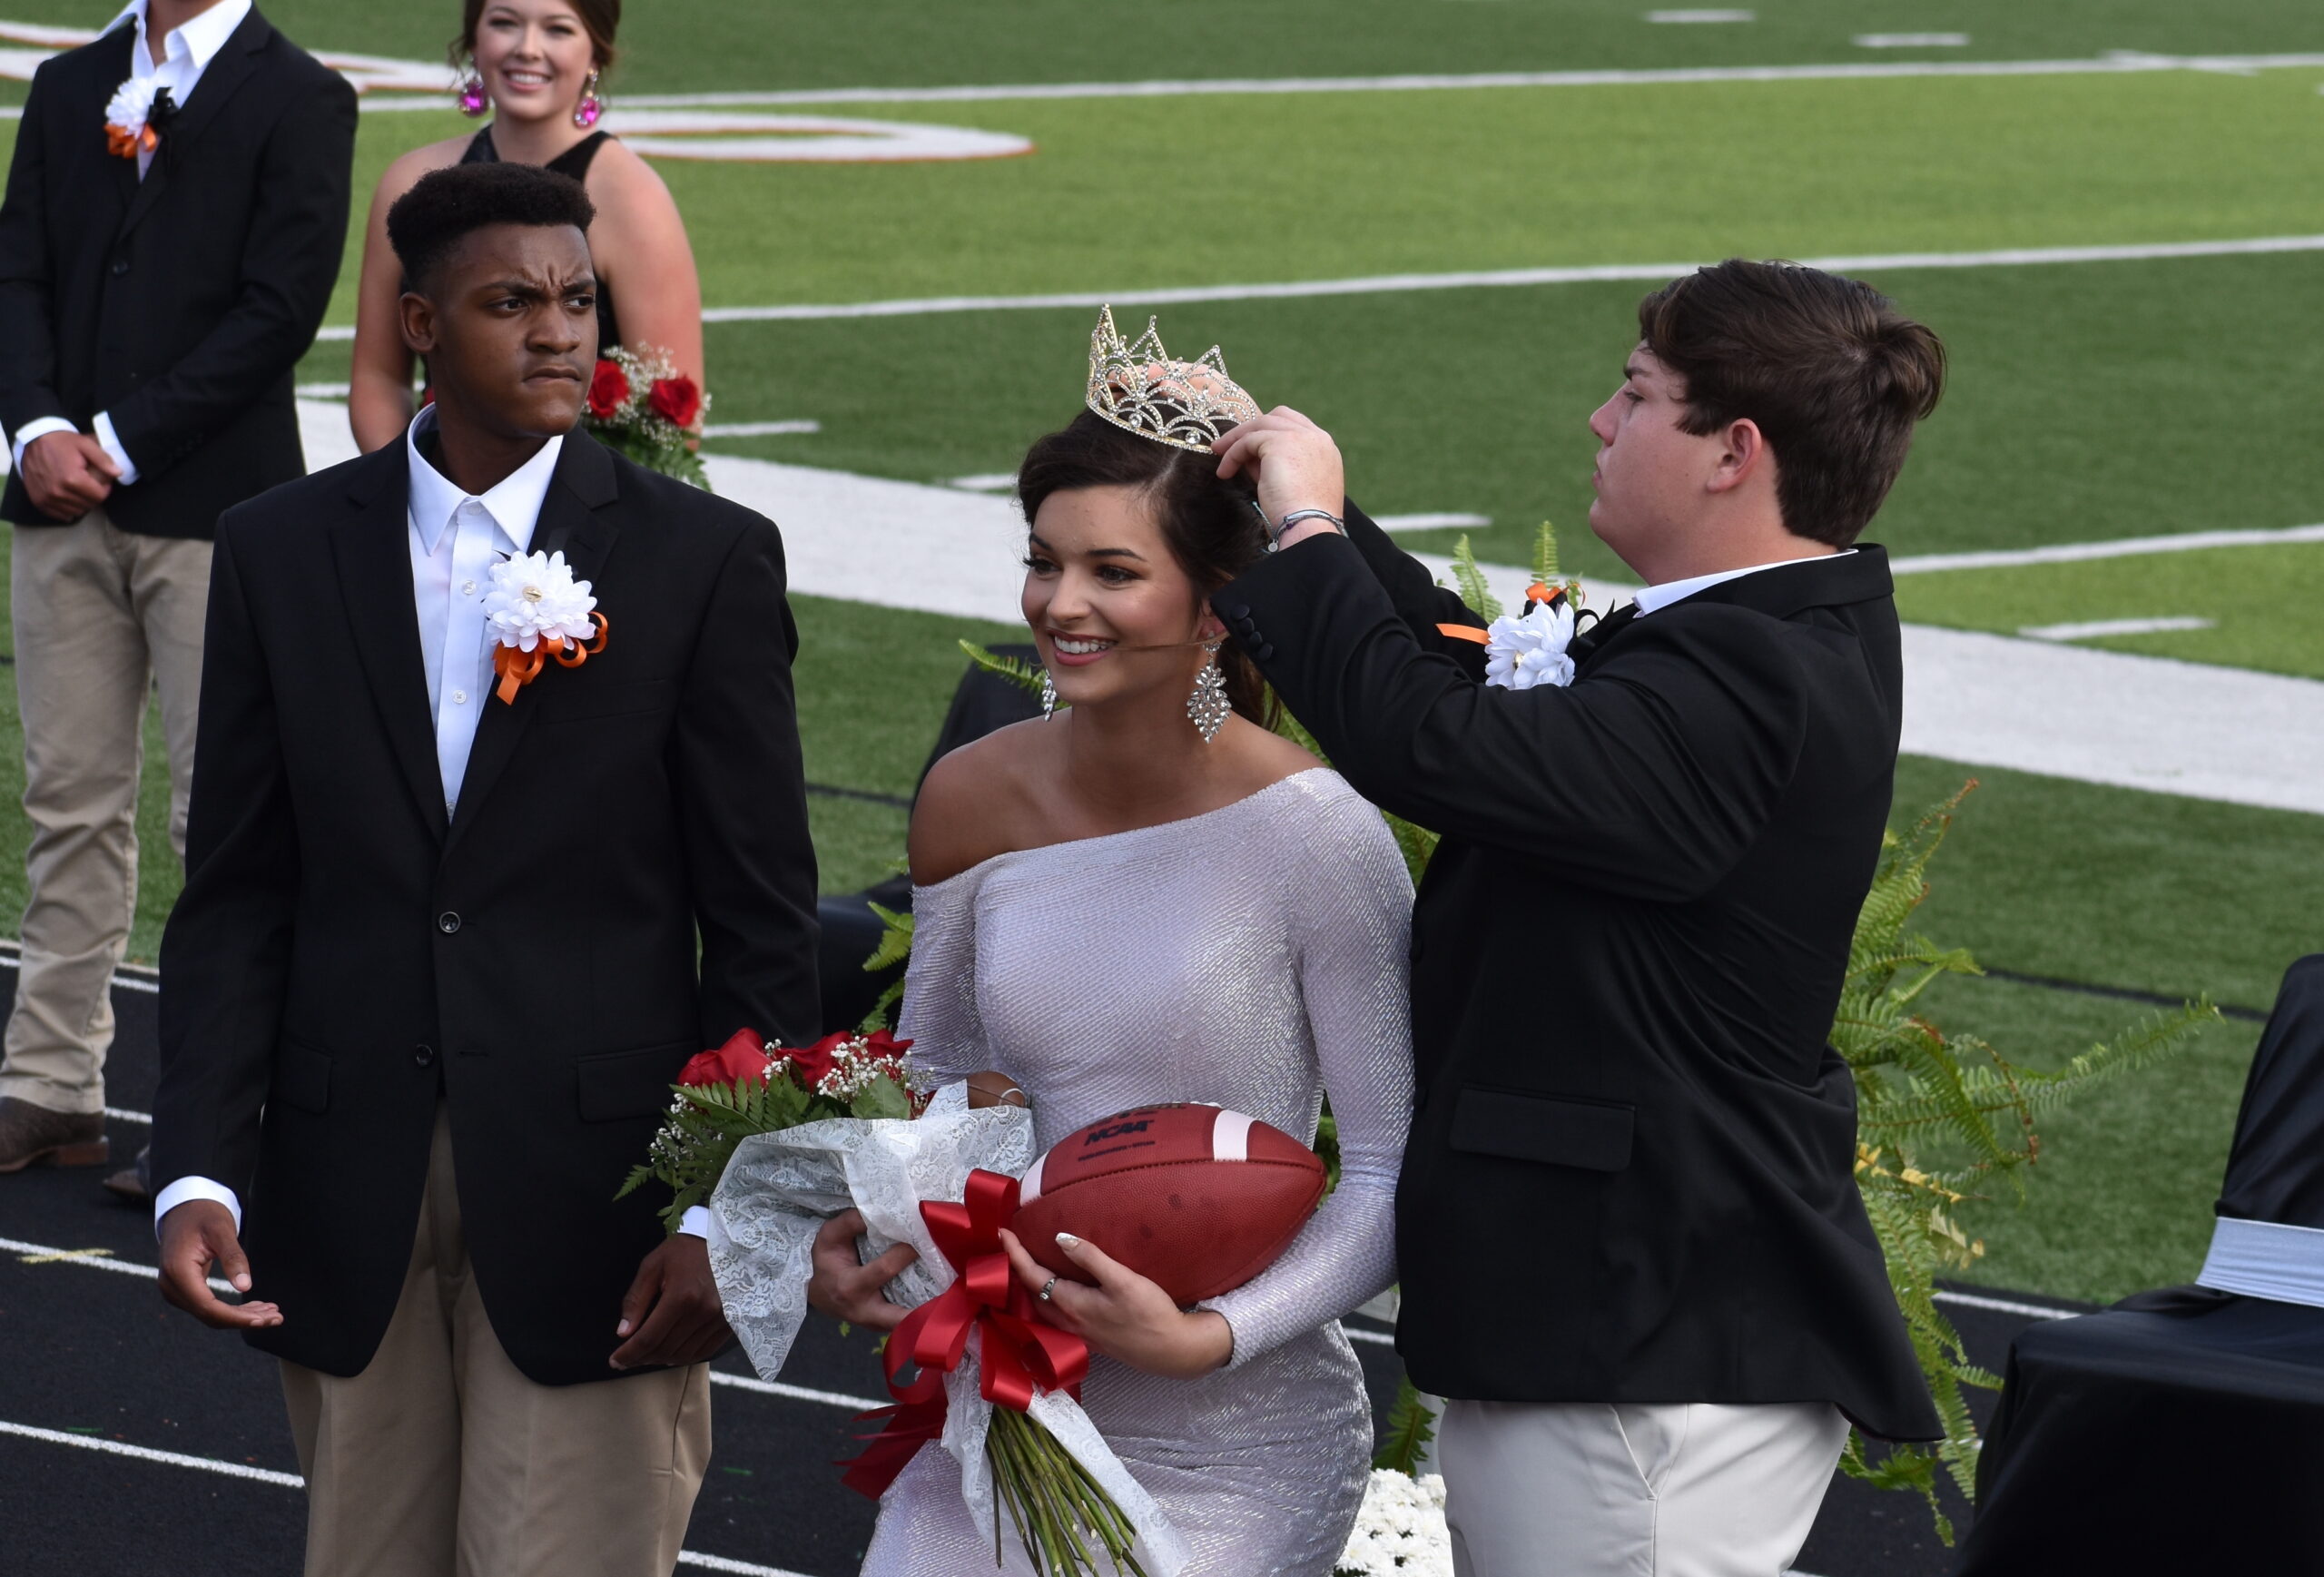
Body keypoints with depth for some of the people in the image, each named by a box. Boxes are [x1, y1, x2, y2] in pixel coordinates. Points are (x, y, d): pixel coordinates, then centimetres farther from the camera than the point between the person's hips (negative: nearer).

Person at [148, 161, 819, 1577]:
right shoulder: (281, 553, 4)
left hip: (590, 1187, -2)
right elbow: (237, 898, 5)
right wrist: (199, 1172, -5)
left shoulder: (705, 559, -2)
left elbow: (763, 923, -2)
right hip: (346, 1187, 3)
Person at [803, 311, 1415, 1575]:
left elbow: (1393, 1172, -10)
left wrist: (1210, 1335, -21)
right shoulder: (973, 801, 0)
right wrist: (851, 1235, -3)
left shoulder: (1311, 834, -14)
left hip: (1232, 1441, -4)